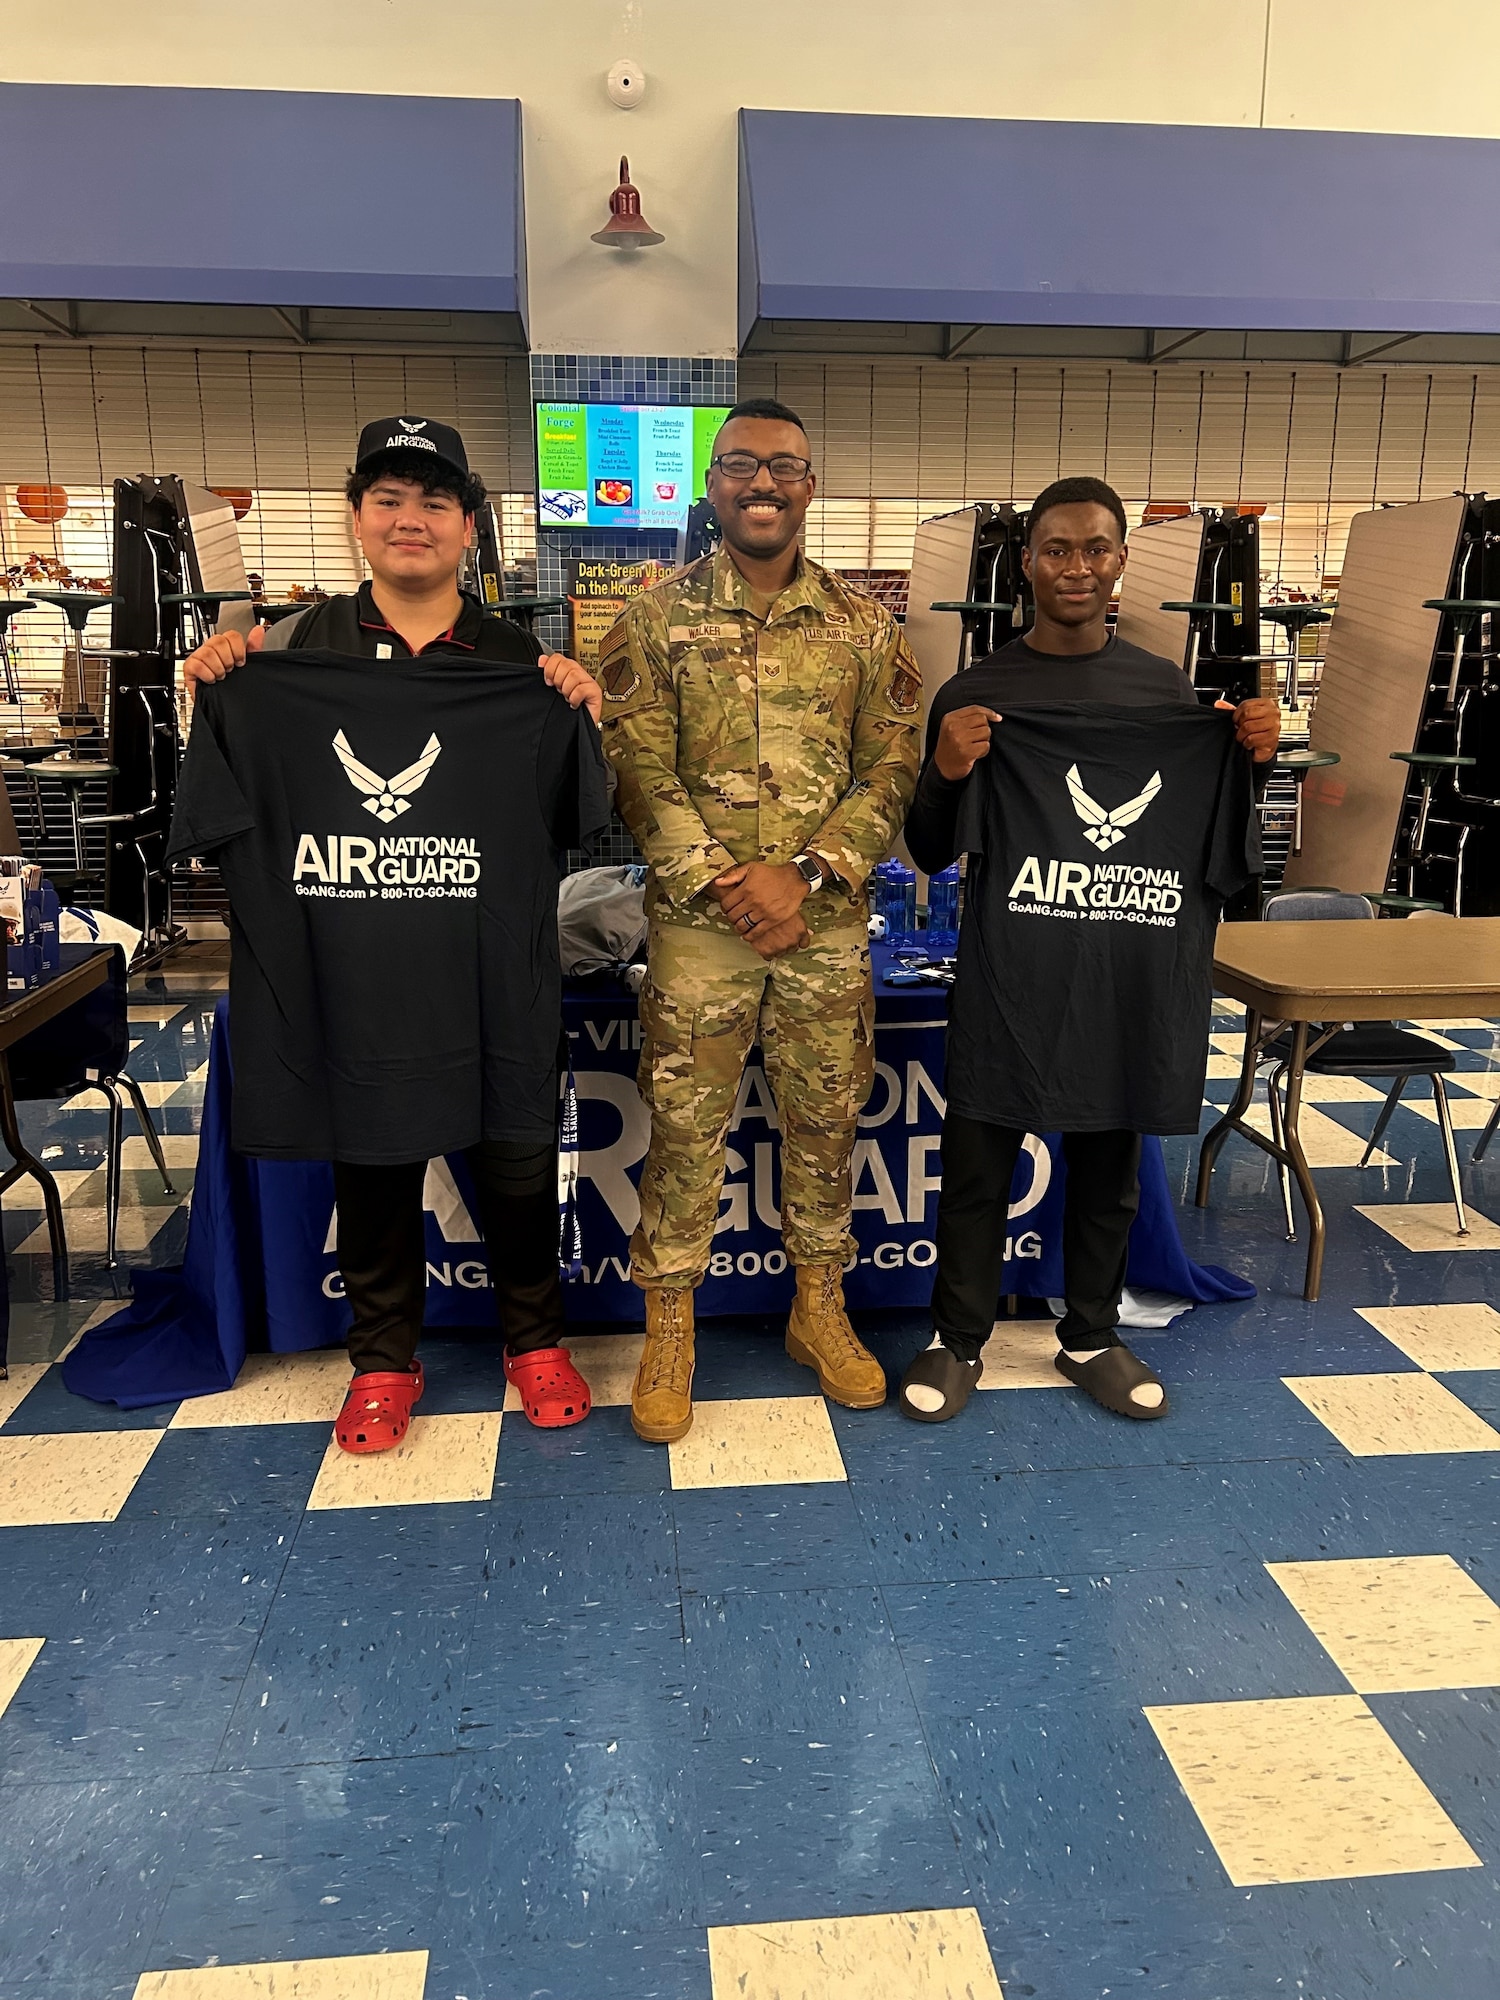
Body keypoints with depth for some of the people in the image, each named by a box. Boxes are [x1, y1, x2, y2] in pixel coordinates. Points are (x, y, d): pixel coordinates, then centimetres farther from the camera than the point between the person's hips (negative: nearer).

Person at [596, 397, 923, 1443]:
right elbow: (639, 775, -4)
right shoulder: (656, 619, 1)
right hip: (697, 923, -1)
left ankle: (821, 1309, 30)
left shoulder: (866, 624, 5)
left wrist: (805, 873, -12)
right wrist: (725, 886, -13)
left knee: (825, 1120, 12)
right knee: (685, 1125, 4)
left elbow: (893, 771, 1)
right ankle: (670, 1329, 21)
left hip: (830, 923, 2)